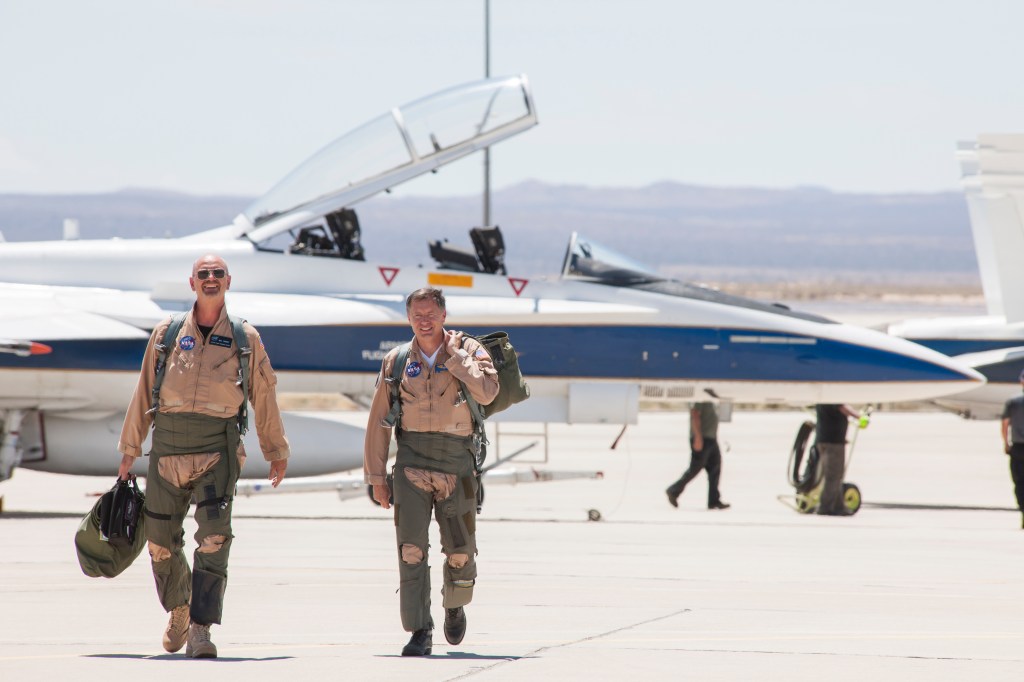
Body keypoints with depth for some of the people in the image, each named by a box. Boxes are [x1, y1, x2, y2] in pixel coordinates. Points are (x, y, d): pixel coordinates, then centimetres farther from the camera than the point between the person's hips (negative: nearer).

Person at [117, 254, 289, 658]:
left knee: (214, 537, -18)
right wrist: (129, 449, 14)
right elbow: (144, 395, 14)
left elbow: (264, 398, 13)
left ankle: (200, 630, -19)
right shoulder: (167, 334, 9)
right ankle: (179, 610, 35)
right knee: (161, 542, 9)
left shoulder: (245, 339, 6)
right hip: (168, 450, 2)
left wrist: (277, 451, 17)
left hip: (217, 449, -2)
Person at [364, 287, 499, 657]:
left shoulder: (468, 351, 3)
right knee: (412, 550, -10)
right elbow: (378, 421, 9)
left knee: (460, 551, 7)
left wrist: (454, 354, -10)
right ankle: (419, 632, -8)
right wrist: (376, 475, 5)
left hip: (457, 465, -1)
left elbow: (486, 391, -17)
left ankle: (455, 608, 36)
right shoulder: (396, 361, 7)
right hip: (412, 464, 1)